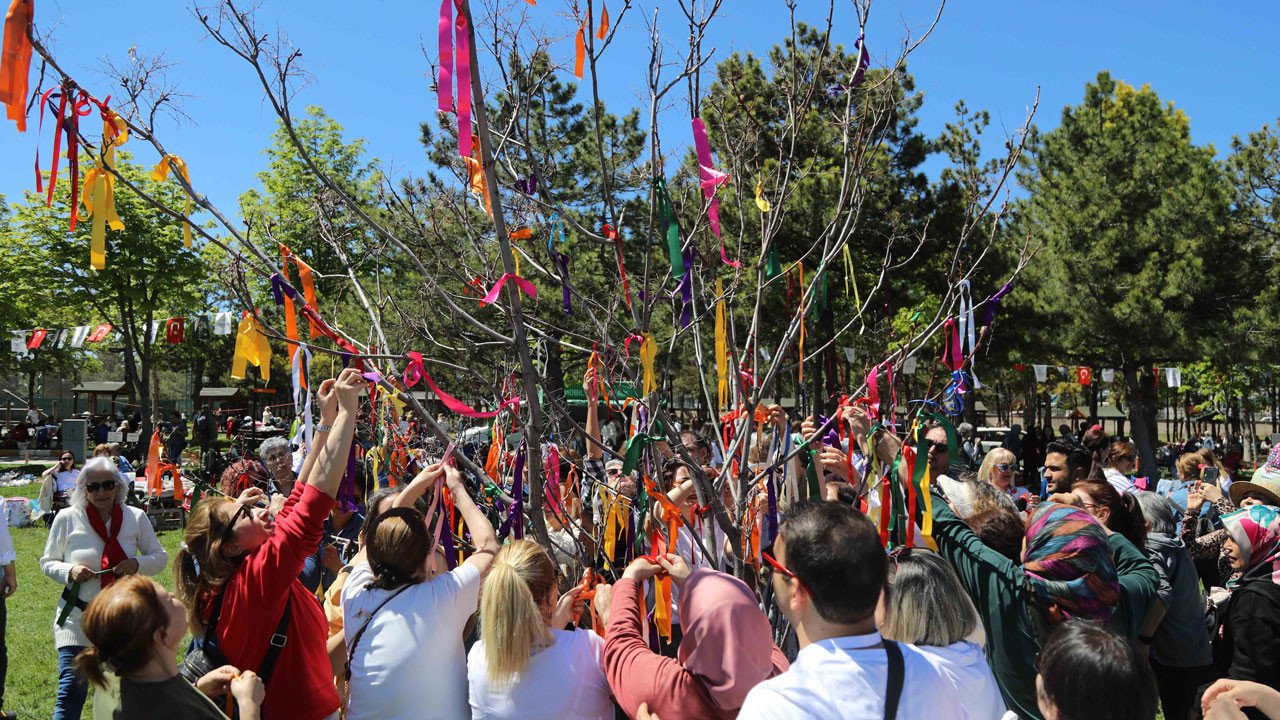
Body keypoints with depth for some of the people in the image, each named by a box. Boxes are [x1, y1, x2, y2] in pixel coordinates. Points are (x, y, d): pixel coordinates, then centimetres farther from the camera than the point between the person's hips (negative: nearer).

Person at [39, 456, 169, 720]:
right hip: (77, 618, -2)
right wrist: (70, 571, -15)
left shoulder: (135, 517, 0)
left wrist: (137, 564, -15)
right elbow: (47, 562, 6)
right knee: (71, 690, -11)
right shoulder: (68, 518, -4)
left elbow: (160, 556, 6)